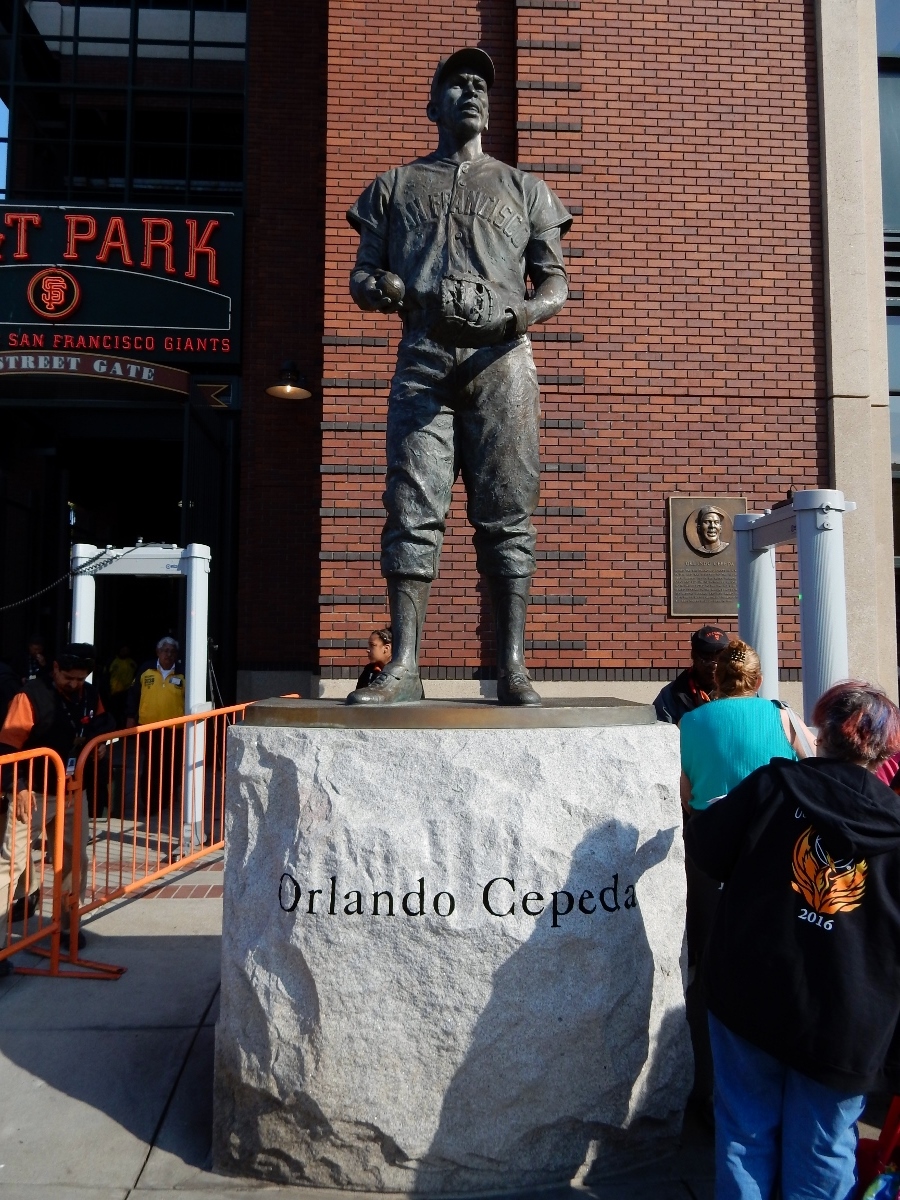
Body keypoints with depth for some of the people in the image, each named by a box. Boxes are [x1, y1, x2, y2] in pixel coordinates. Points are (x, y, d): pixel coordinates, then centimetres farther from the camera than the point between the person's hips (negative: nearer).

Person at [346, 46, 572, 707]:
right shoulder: (396, 185, 23)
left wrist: (519, 314, -8)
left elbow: (555, 282, 15)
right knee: (413, 509, -8)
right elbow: (362, 275, 17)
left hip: (501, 361, 0)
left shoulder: (523, 188, 22)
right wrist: (382, 290, -8)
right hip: (422, 360, 1)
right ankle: (404, 666, -7)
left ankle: (513, 666, -4)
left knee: (506, 513, -6)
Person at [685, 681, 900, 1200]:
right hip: (846, 1025, 1)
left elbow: (705, 847, -3)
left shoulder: (774, 785, -9)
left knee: (747, 1131, 17)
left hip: (749, 997, 0)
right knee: (822, 1156, 16)